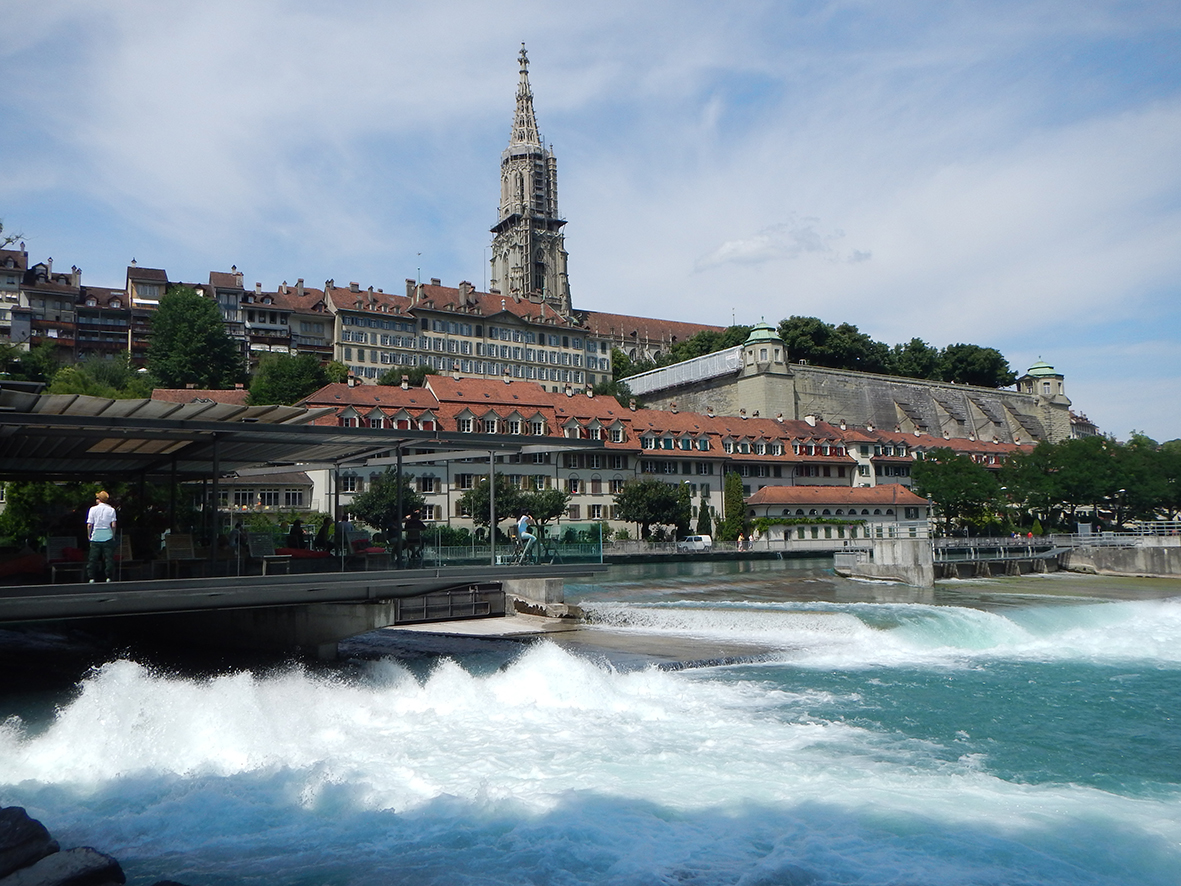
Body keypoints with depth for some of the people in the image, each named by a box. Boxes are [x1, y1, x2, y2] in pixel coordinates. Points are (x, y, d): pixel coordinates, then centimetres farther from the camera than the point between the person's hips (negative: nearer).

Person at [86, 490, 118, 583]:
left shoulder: (93, 509, 1)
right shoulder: (111, 509, 1)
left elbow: (89, 525, -3)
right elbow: (114, 525, -5)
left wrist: (89, 536, 9)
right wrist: (113, 535, 7)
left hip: (95, 537, 0)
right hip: (108, 537, 0)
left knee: (93, 559, 7)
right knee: (109, 558, 3)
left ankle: (92, 578, 5)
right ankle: (108, 577, 1)